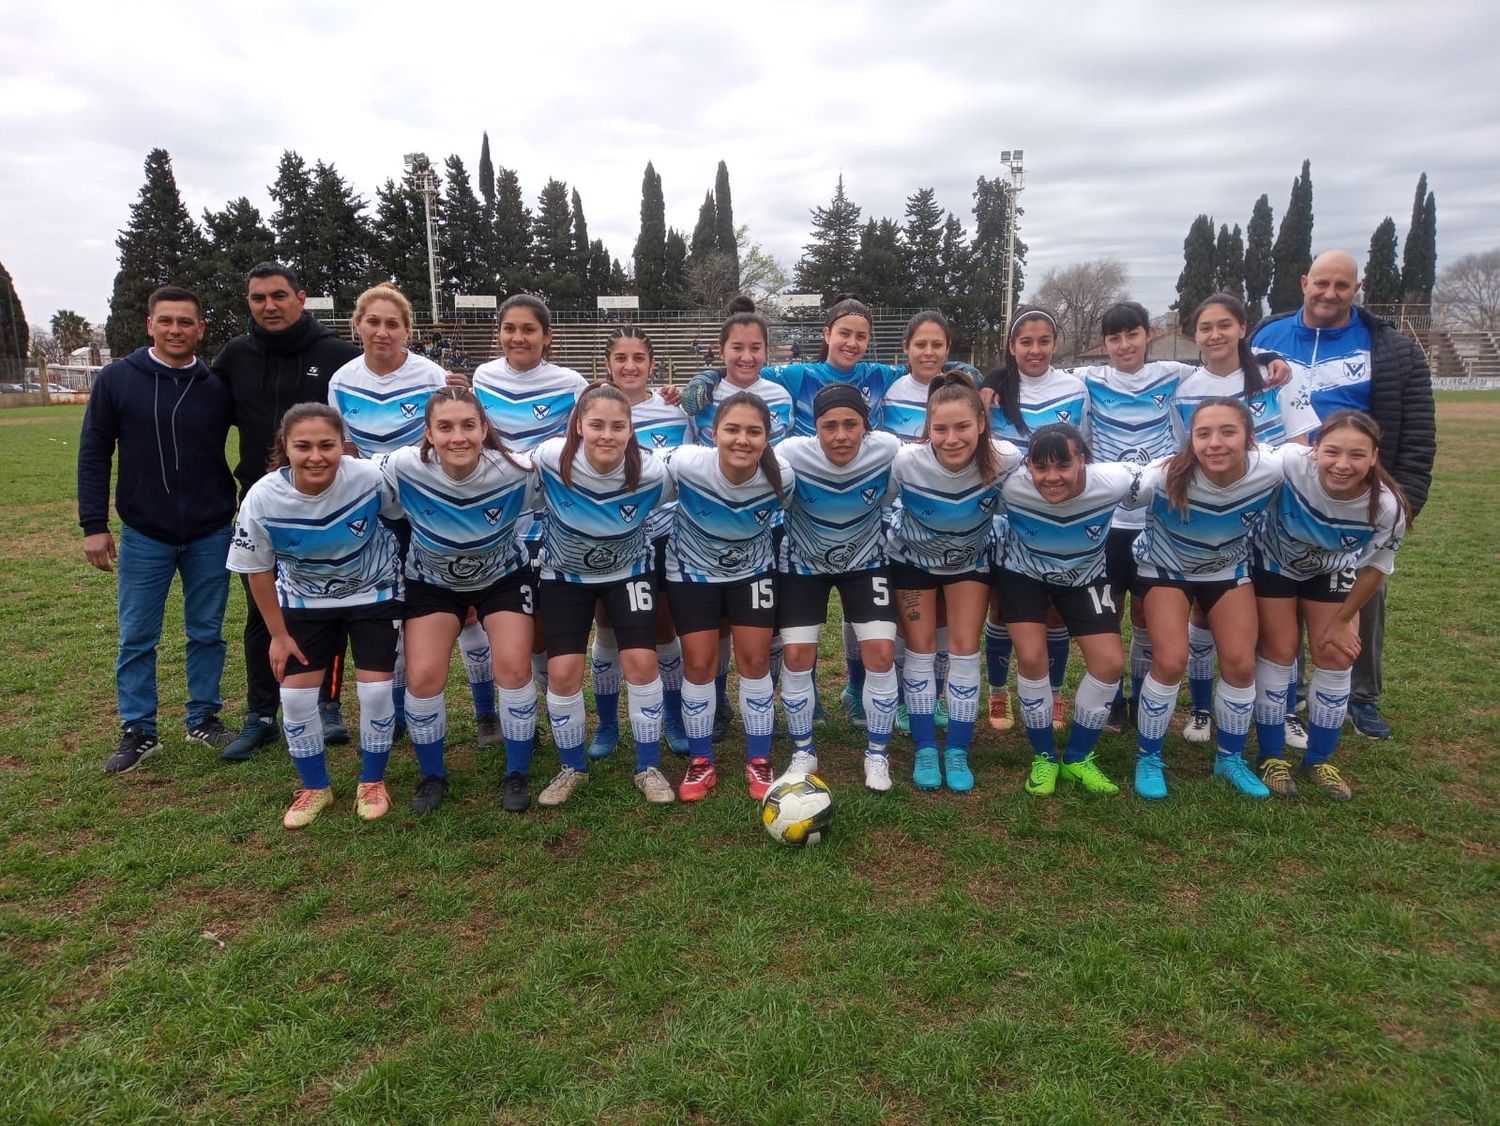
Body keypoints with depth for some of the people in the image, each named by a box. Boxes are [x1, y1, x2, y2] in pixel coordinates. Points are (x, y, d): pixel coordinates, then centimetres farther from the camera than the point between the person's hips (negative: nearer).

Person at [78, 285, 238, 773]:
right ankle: (138, 731, 20)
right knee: (137, 638, 7)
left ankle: (204, 719, 24)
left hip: (211, 535, 1)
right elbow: (94, 455, 0)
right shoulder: (116, 380, -3)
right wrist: (94, 524, -4)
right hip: (143, 536, 0)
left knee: (206, 634, 10)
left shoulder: (218, 386, -2)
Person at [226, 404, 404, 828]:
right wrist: (278, 634, -3)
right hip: (305, 599, 2)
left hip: (374, 592, -1)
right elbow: (257, 570, -9)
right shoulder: (263, 498, -26)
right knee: (295, 694, -2)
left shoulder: (371, 478, -31)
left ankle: (373, 782, 19)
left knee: (375, 689, -7)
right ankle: (315, 787, 23)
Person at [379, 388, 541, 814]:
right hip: (432, 581, 1)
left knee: (514, 668, -14)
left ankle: (518, 774, 9)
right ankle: (432, 775, 17)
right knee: (423, 677, -10)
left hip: (502, 577, 0)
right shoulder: (402, 468, -28)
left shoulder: (516, 472, -29)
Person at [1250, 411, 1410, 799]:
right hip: (1274, 562, -2)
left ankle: (1318, 761, 20)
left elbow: (1375, 570, -12)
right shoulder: (1288, 465, -40)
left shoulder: (1387, 507, -30)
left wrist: (1341, 620, -2)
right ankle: (1271, 757, 13)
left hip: (1331, 571, 2)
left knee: (1336, 656, 1)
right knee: (1279, 651, -2)